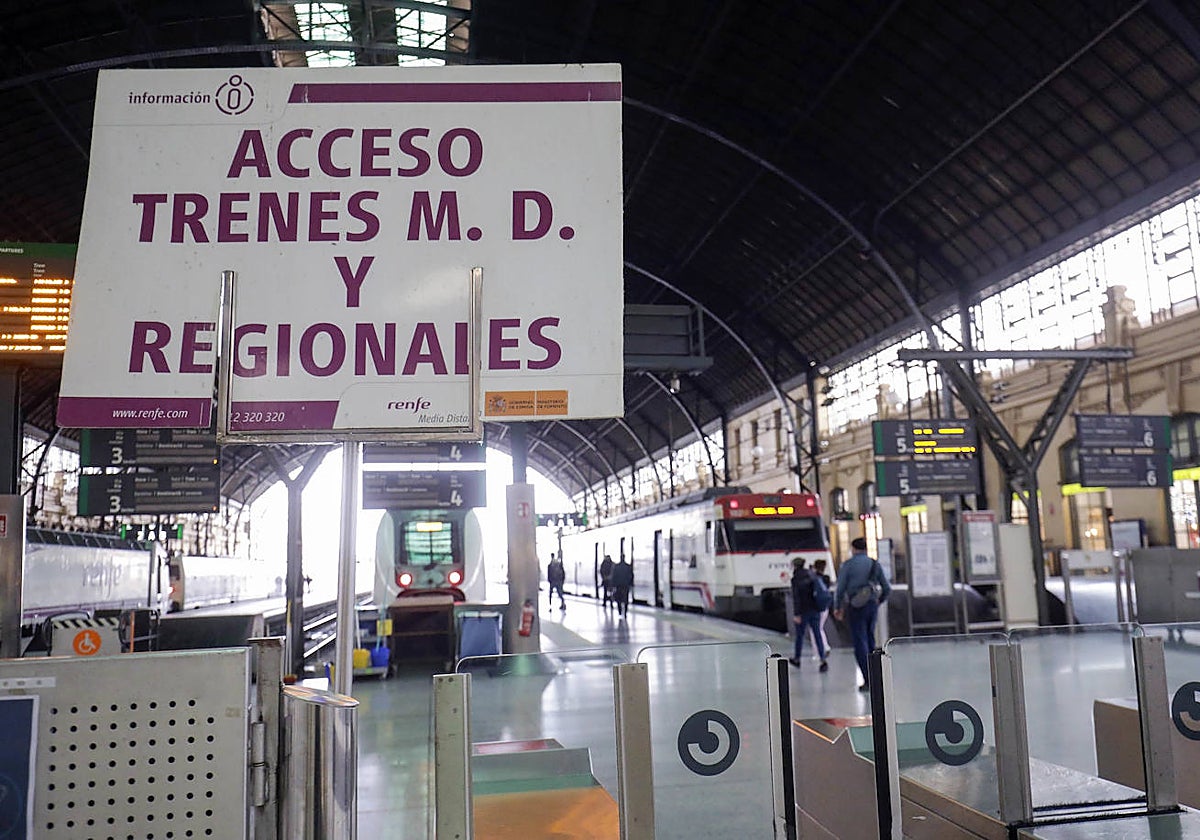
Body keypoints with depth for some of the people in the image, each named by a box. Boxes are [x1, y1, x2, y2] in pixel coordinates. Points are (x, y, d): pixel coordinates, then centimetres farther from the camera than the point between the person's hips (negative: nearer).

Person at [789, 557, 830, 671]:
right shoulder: (812, 574, 8)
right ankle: (823, 660, -3)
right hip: (816, 610, 6)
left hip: (803, 611, -6)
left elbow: (796, 598, -18)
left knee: (800, 635, 11)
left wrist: (796, 614, -17)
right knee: (817, 634, 6)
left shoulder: (796, 579, -13)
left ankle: (797, 658, 26)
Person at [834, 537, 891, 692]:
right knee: (870, 639, 18)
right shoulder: (875, 564, 6)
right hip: (872, 605, 4)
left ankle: (868, 680, -7)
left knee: (860, 642, -2)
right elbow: (887, 589, 9)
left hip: (855, 607, -4)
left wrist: (838, 608, 6)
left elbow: (841, 588, -7)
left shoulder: (848, 565, -5)